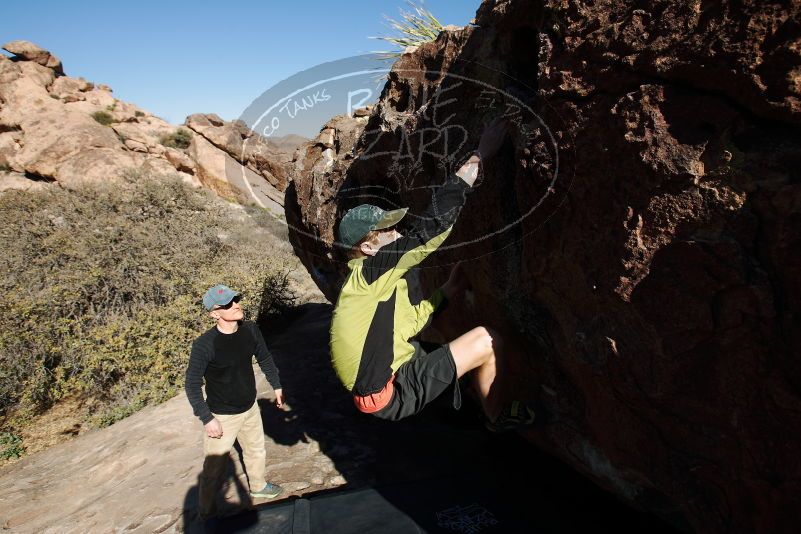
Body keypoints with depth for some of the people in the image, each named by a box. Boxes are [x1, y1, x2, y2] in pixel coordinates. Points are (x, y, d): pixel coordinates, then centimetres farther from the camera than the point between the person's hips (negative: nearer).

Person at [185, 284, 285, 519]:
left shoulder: (250, 330, -12)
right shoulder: (204, 345, -27)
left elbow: (265, 358, 5)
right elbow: (192, 384, -18)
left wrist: (277, 386, 11)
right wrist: (207, 419, -19)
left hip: (250, 408, 6)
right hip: (222, 416, -5)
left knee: (256, 451, 26)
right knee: (215, 468, 7)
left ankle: (257, 486, 53)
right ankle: (206, 512, 34)